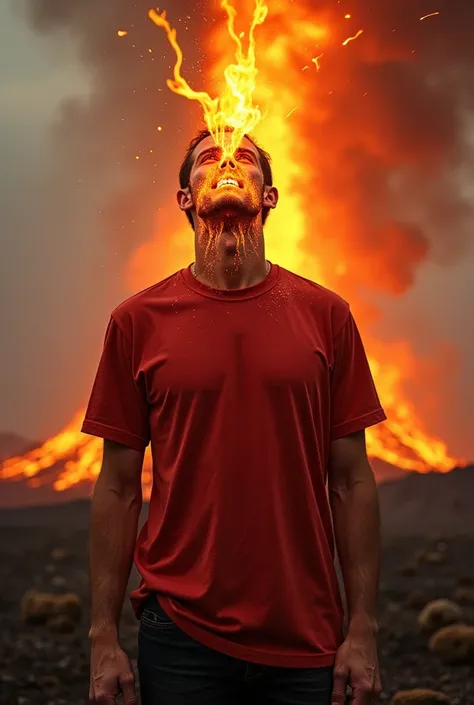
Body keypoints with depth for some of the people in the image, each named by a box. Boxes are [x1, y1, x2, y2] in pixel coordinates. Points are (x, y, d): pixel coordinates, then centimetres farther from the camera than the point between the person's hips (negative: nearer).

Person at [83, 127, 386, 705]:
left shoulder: (325, 315, 2)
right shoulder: (139, 321, 1)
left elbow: (351, 481, 3)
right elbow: (118, 489, 2)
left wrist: (363, 631, 0)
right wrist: (103, 637, 0)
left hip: (307, 638, 1)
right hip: (181, 634, -1)